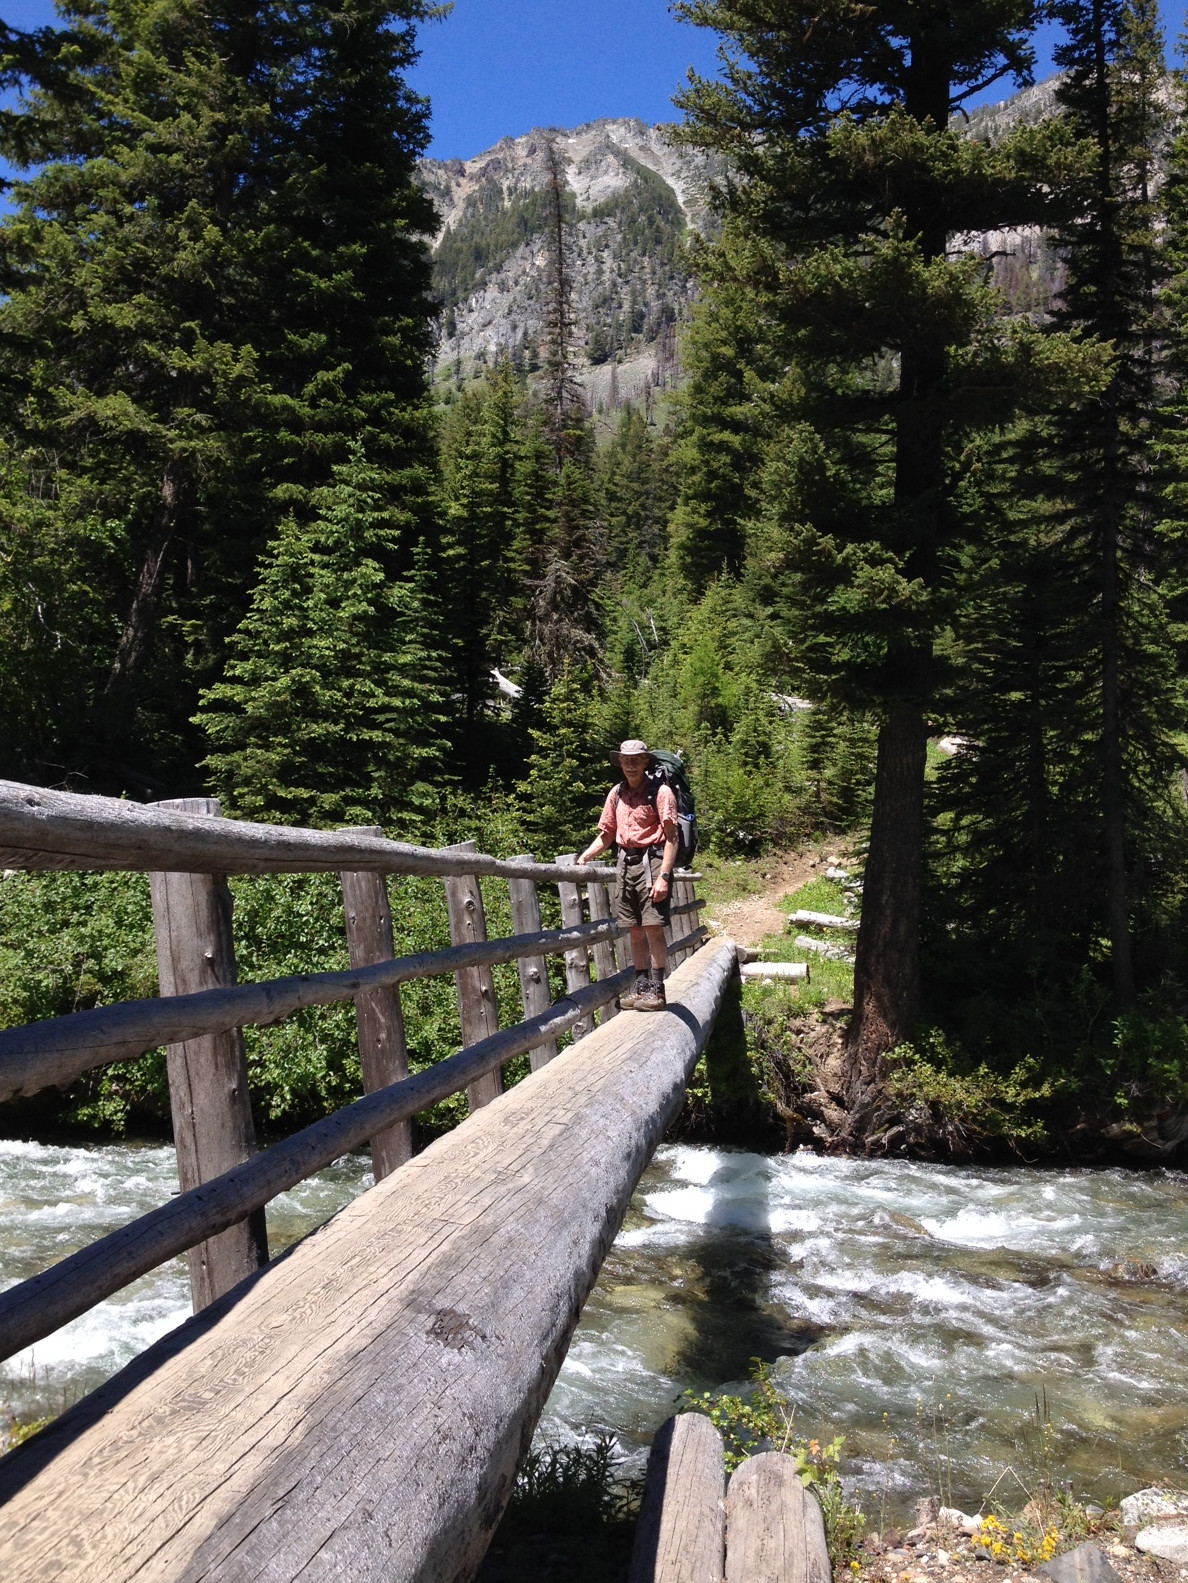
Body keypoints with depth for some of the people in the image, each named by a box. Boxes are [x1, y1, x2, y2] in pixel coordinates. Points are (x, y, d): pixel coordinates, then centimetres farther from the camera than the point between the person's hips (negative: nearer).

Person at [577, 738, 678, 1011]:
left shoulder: (660, 791, -6)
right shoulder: (616, 793, 12)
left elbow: (671, 837, -10)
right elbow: (606, 835, 19)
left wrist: (664, 876, -17)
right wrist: (584, 857, 5)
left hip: (651, 861, -6)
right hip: (625, 862, 6)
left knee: (653, 927, -8)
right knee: (635, 930, 9)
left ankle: (657, 989, -2)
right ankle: (640, 985, 18)